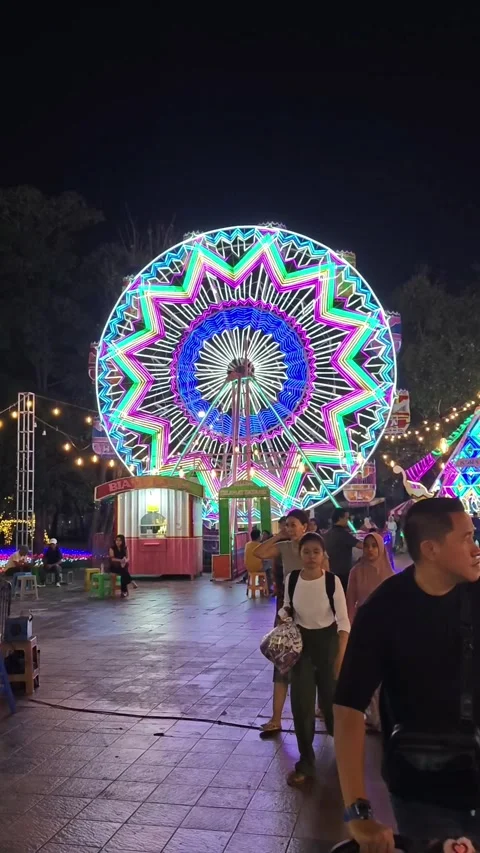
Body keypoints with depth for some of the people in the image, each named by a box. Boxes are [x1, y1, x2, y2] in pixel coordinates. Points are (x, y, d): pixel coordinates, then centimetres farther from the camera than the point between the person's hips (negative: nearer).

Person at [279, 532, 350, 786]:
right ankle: (305, 763, 17)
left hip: (327, 641, -2)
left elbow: (343, 620, -14)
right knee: (301, 704, 1)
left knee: (332, 700, 9)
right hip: (301, 642, 2)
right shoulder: (292, 579, -9)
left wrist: (341, 655, -18)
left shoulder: (332, 581, -17)